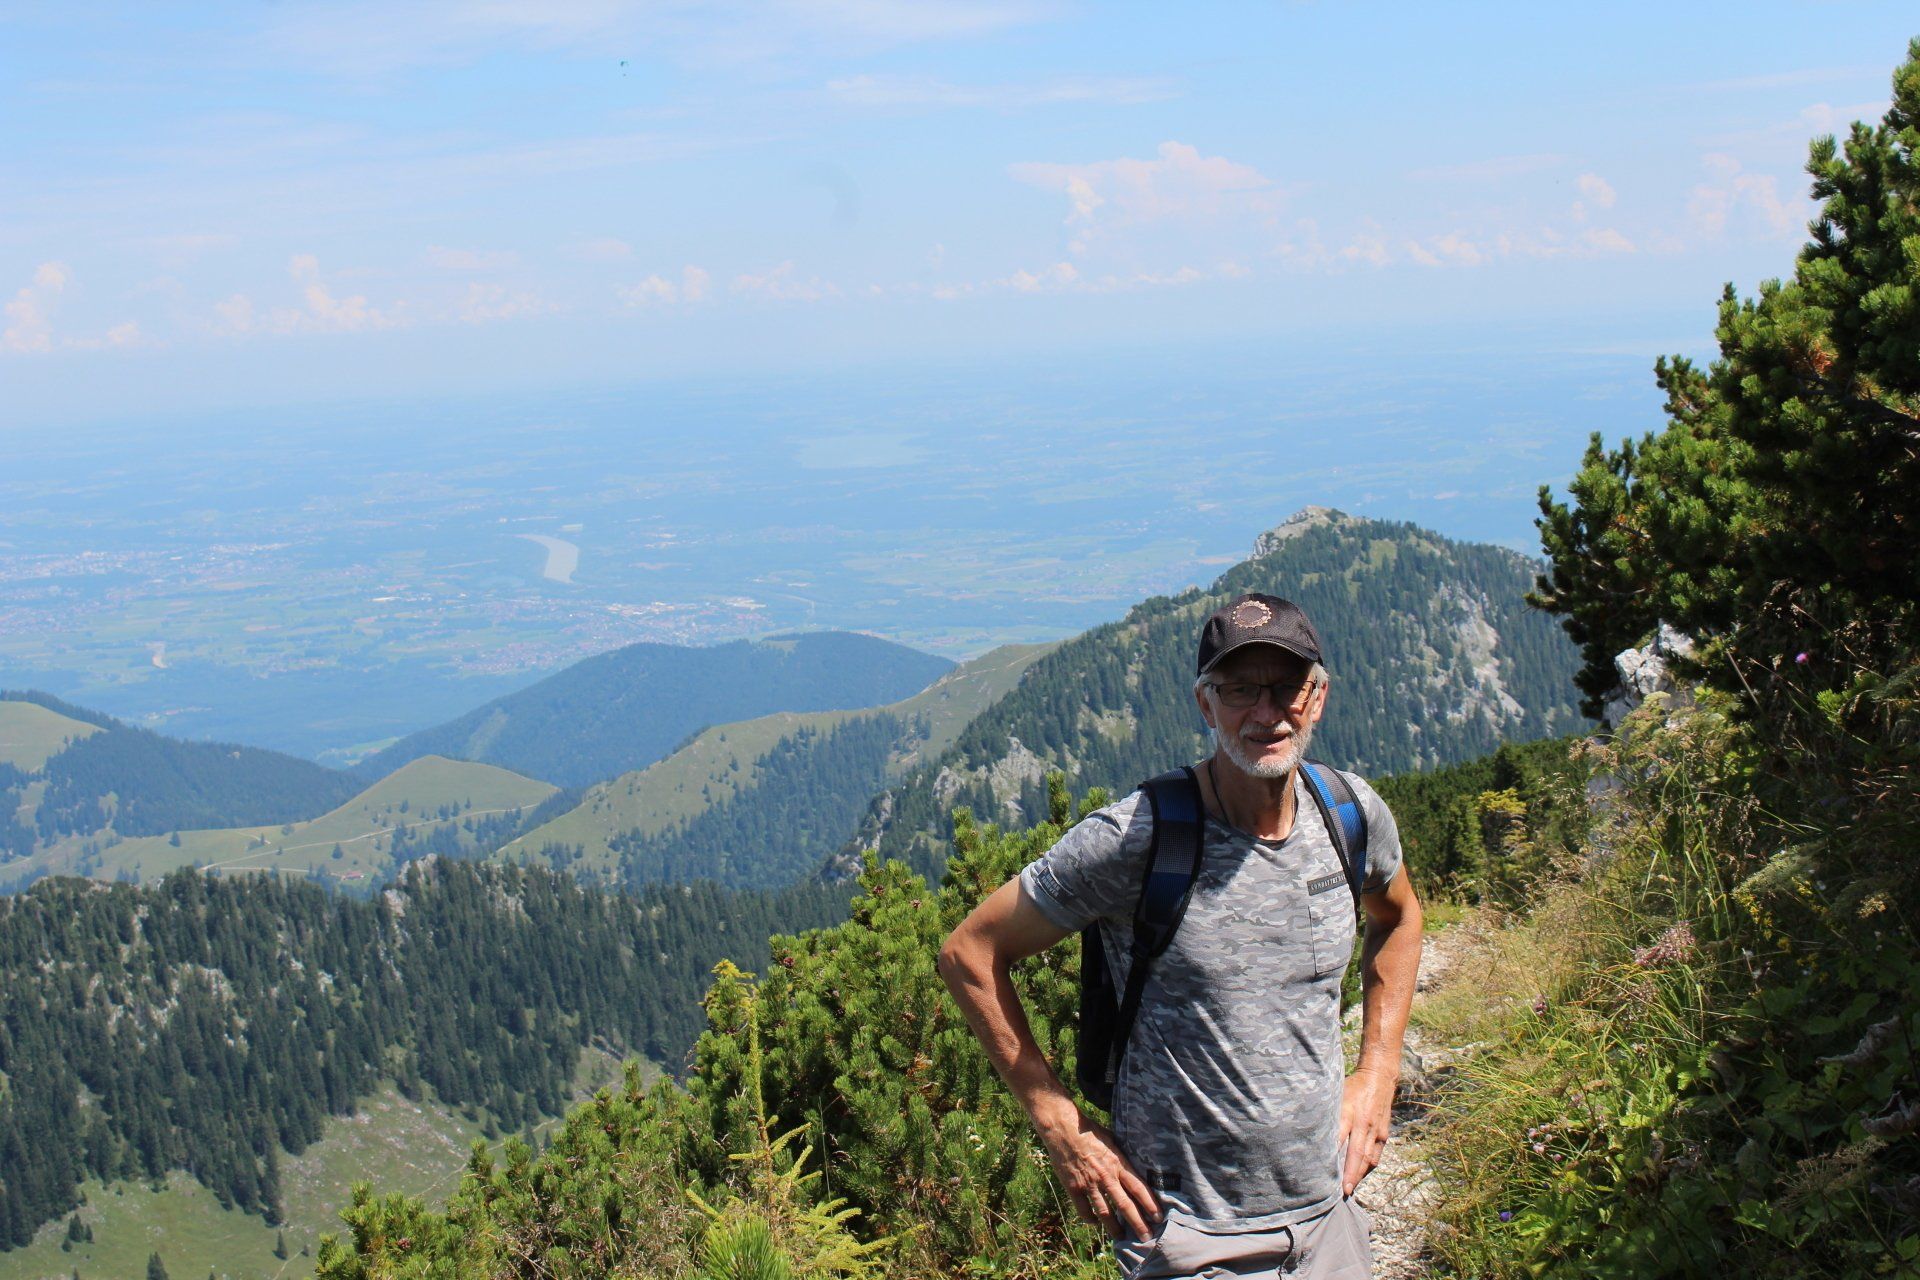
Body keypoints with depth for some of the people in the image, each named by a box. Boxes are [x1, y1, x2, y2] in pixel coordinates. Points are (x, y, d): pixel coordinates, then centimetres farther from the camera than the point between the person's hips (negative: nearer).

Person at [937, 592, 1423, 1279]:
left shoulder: (1353, 815, -3)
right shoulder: (1133, 839, -19)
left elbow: (1398, 919, 20)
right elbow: (969, 953, -12)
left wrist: (1377, 1073, 10)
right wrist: (1062, 1127, -12)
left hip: (1330, 1215, 5)